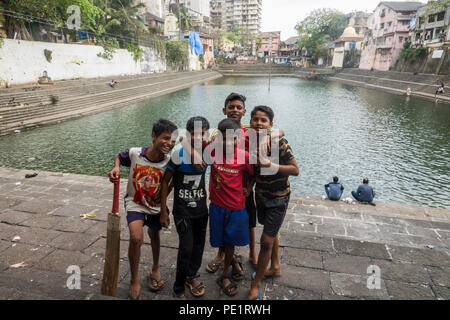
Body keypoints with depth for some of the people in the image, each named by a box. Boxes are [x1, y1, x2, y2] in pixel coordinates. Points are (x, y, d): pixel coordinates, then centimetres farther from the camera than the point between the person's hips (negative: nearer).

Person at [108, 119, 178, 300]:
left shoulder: (169, 162, -19)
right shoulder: (135, 153, -20)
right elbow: (119, 156, 2)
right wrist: (116, 168, -19)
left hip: (157, 206, 2)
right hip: (135, 204, -2)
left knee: (155, 236, 22)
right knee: (136, 238, -22)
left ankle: (155, 269, 49)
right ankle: (135, 282, 1)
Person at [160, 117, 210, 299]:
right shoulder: (178, 156, -18)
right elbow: (165, 182, -10)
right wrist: (163, 211, -9)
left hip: (201, 209, 5)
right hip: (182, 210, -4)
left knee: (199, 244, 16)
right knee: (186, 248, -6)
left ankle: (191, 275, 43)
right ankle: (178, 289, 17)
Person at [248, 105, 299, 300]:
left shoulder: (279, 143, -24)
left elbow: (296, 170, -21)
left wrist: (271, 165, -32)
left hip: (278, 198, -6)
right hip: (261, 196, 6)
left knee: (266, 241, -2)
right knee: (271, 233, 24)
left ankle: (256, 284, 16)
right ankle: (275, 268, 46)